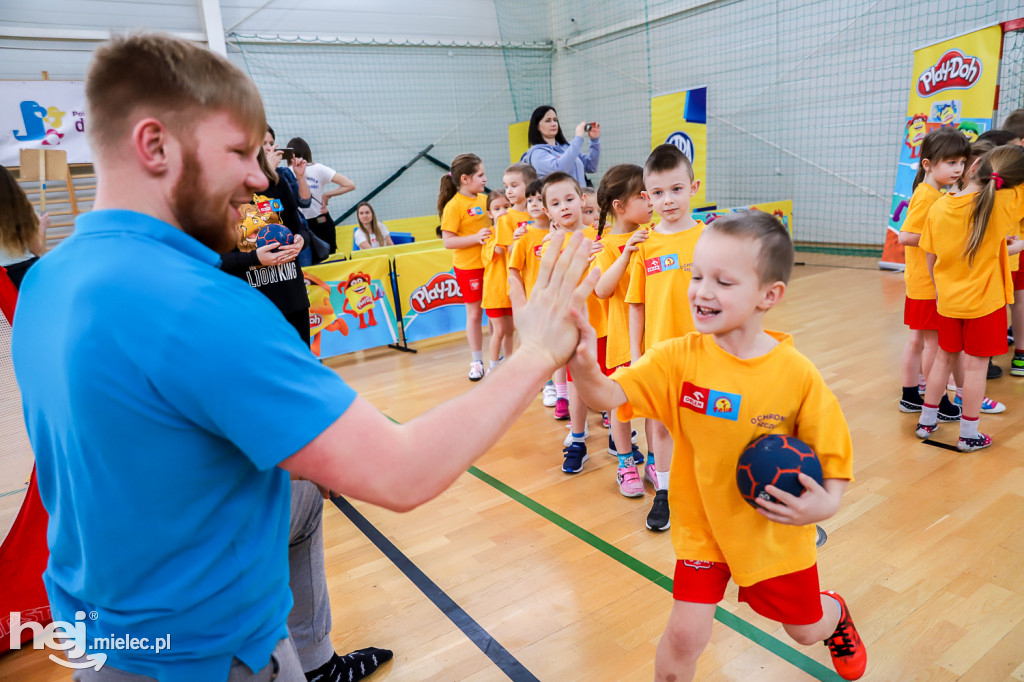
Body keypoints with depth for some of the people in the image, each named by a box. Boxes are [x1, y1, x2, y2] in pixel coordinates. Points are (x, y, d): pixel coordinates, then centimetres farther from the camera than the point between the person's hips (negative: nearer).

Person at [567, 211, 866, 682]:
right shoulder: (678, 358, -20)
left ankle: (835, 615, 62)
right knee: (685, 635, -4)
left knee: (806, 629, 25)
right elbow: (609, 396, -33)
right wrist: (583, 366, -53)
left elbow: (831, 445, -7)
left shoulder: (797, 373, -20)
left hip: (776, 530, 1)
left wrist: (828, 501, -25)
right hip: (702, 525, 0)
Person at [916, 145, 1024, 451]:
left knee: (944, 357, 18)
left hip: (948, 299, 3)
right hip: (985, 300, -3)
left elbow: (931, 257, 2)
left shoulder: (939, 207, -7)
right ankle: (968, 434, 16)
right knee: (976, 365, 5)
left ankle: (926, 420, 27)